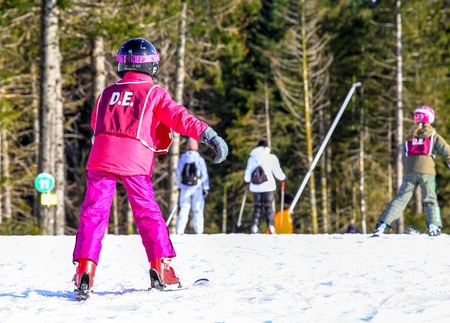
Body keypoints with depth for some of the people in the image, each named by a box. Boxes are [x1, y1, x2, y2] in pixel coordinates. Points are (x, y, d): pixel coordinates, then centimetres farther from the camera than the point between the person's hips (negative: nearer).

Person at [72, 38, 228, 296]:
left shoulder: (107, 93, 20)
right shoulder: (154, 92, 8)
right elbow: (179, 117, -4)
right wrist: (209, 135, -8)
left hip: (101, 157, 2)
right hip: (134, 162, -2)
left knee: (94, 213, 3)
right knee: (148, 214, 9)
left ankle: (85, 267, -10)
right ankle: (161, 265, 4)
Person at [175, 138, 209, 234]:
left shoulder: (182, 158, 2)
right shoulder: (200, 159, -6)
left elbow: (178, 173, 9)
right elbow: (204, 175, -5)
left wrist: (179, 186, 20)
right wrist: (206, 188, 3)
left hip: (185, 187, 2)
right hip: (197, 187, -2)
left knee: (184, 209, 5)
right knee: (198, 210, 4)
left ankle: (179, 231, -3)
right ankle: (198, 231, -1)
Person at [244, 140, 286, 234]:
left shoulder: (252, 158, 6)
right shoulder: (271, 157, -1)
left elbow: (248, 171, 9)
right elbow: (277, 171, 4)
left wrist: (247, 180, 28)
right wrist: (283, 178, 23)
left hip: (255, 187, 2)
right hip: (268, 186, -2)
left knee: (257, 206, 11)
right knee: (268, 206, 1)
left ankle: (255, 226, -3)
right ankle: (270, 225, -14)